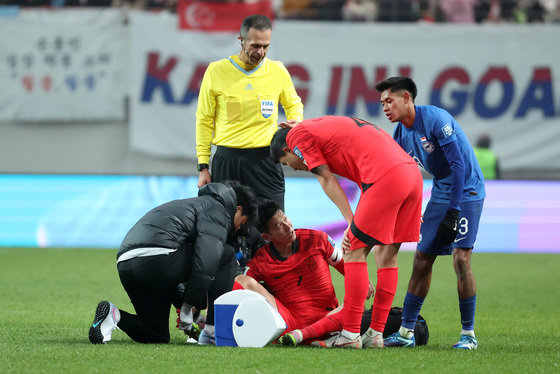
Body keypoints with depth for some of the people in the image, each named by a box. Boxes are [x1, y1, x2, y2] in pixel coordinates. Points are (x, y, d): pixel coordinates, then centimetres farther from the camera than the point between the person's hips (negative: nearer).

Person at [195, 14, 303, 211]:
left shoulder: (277, 71, 4)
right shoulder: (216, 71, 1)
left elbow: (293, 105, 23)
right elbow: (204, 121, 6)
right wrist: (203, 166, 3)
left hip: (265, 160, 0)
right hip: (226, 161, 0)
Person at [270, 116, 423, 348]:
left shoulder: (297, 136, 8)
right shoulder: (323, 126, 32)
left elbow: (327, 181, 3)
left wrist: (351, 223, 0)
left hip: (385, 178, -8)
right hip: (412, 173, 8)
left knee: (355, 251, -2)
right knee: (387, 254, 12)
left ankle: (350, 335, -2)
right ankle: (376, 334, 14)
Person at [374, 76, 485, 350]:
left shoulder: (435, 119, -20)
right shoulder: (401, 135, 4)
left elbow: (458, 165, -23)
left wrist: (453, 211, -26)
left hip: (466, 191, -8)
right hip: (440, 193, 8)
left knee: (460, 258, -16)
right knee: (422, 260, 3)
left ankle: (468, 334, -8)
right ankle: (406, 332, 7)